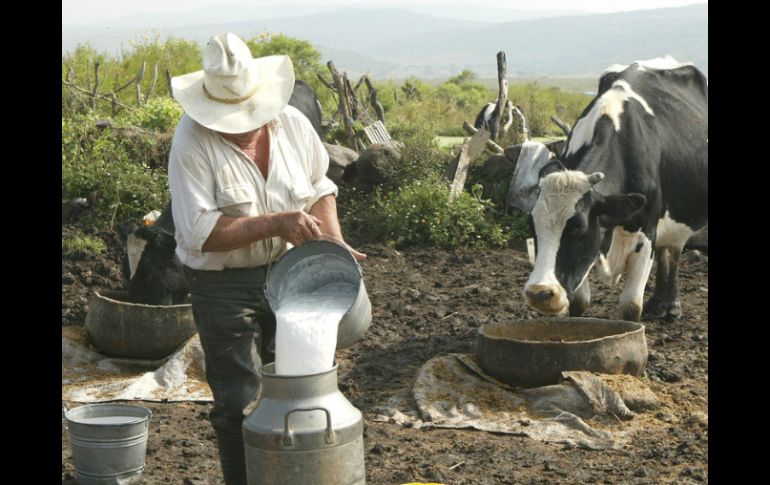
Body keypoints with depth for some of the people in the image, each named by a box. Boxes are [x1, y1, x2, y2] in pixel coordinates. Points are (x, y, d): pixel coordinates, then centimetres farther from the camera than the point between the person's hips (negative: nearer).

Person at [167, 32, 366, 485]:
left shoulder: (293, 124, -4)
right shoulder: (192, 143, -19)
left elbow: (320, 190, 11)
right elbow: (201, 233, -26)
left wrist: (336, 246, -3)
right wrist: (276, 223, -30)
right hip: (224, 285, -4)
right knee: (238, 403, 3)